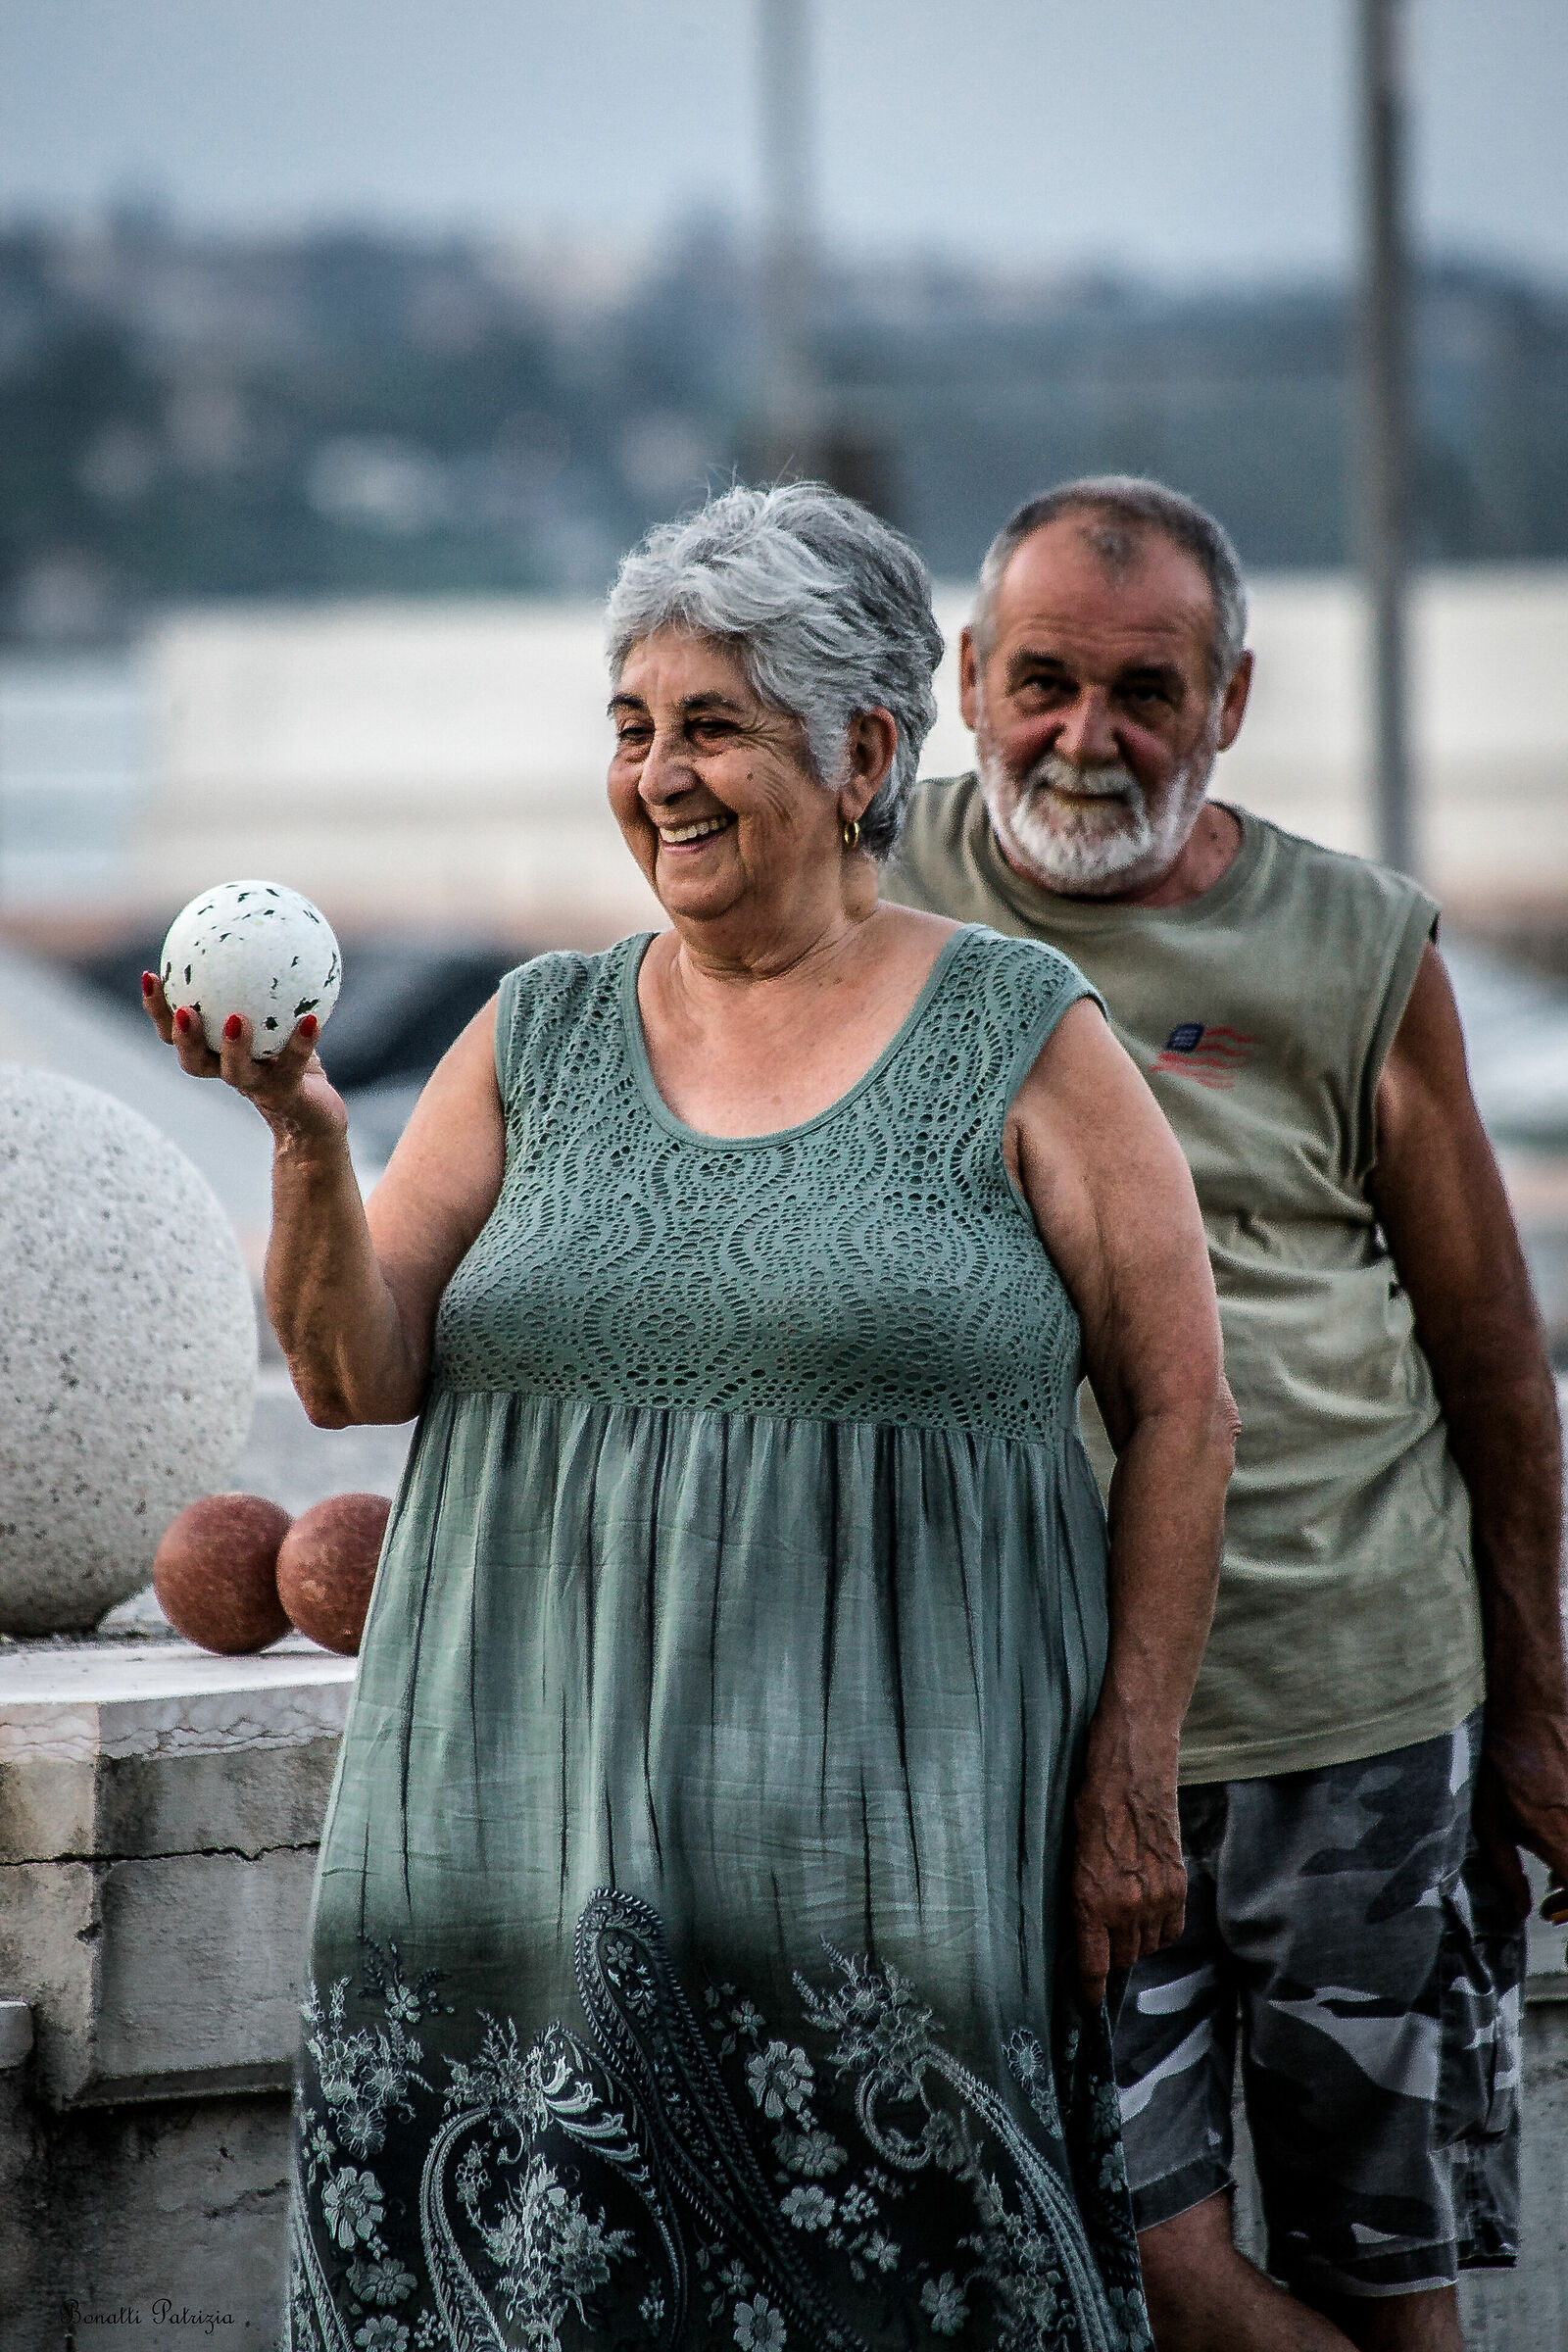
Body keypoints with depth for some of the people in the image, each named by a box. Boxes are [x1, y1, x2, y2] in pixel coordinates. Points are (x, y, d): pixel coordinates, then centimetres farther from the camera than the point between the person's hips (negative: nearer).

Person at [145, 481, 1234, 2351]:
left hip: (878, 1858, -3)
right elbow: (352, 1374, 5)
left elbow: (1178, 1412, 2)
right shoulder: (541, 1038, 12)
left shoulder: (1020, 1041, 2)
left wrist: (1134, 1779, -3)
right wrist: (307, 1138, -13)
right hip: (538, 1836, 3)